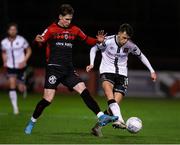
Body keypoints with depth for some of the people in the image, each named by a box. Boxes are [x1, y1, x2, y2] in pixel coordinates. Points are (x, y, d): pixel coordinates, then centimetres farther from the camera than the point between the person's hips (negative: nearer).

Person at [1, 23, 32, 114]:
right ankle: (15, 107, -5)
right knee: (12, 86, -12)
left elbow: (29, 51, 1)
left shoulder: (22, 40, -10)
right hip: (10, 67, 2)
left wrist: (24, 61, -11)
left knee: (21, 88, 2)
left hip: (20, 67, -2)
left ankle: (24, 88, 41)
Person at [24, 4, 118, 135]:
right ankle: (32, 123, 11)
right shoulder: (52, 29, -4)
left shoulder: (74, 30, 11)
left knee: (84, 91, -8)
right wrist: (38, 40, -39)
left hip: (68, 70, 4)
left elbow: (86, 39, 18)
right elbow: (41, 40, -15)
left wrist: (98, 40, -2)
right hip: (54, 68, -4)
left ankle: (101, 117, -10)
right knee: (48, 99, -8)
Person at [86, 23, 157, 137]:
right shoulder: (108, 41, -12)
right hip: (107, 71, -3)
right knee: (108, 90, -35)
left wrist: (152, 71, 12)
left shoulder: (130, 46, -5)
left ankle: (97, 127, 4)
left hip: (122, 74, 3)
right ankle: (119, 120, -50)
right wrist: (92, 64, -8)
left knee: (115, 104, -12)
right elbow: (94, 49, 6)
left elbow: (141, 56, 13)